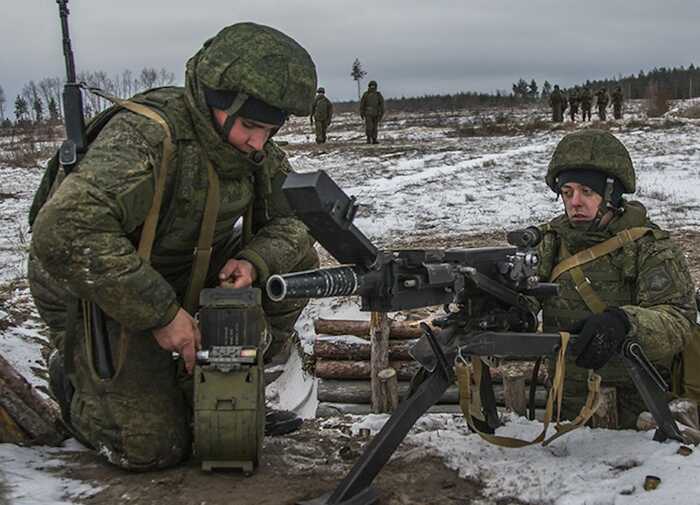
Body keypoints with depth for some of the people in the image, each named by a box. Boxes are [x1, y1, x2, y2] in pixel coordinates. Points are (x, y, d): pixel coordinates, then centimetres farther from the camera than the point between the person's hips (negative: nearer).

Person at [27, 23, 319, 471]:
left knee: (296, 261, -8)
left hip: (189, 278, 7)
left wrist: (255, 261, -24)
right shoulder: (146, 136, -33)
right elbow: (64, 232, -44)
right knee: (152, 449, -8)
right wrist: (160, 314, -39)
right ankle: (72, 378, 19)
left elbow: (297, 218, 0)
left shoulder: (256, 150, -8)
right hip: (94, 296, -7)